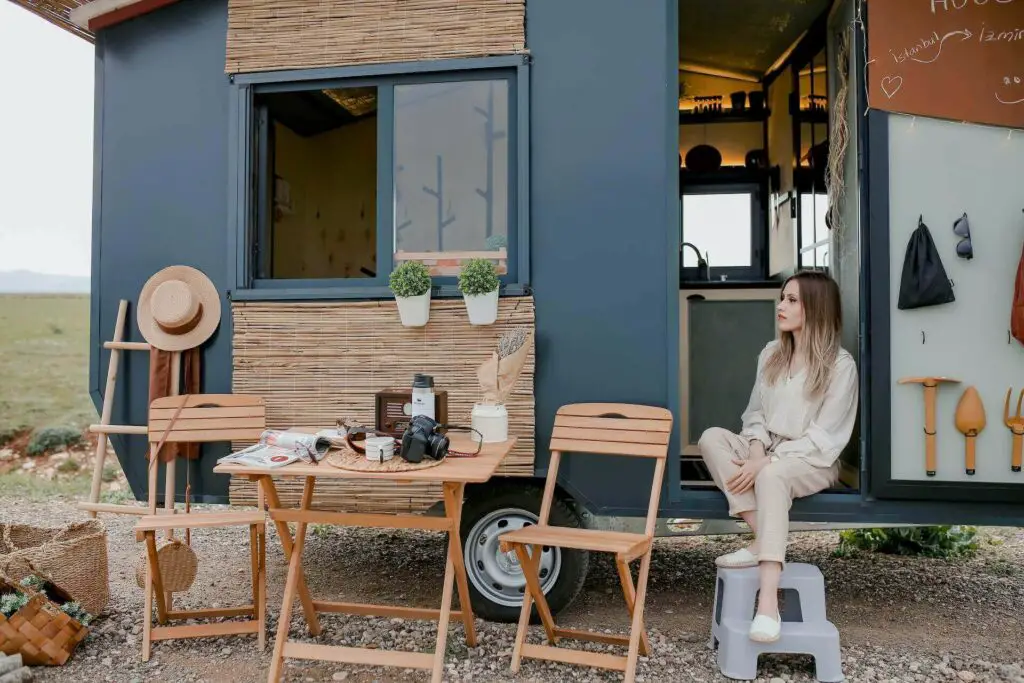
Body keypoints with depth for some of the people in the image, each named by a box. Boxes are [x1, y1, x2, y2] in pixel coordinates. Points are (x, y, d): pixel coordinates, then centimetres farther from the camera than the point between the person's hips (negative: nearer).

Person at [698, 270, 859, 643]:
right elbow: (756, 413, 9)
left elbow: (823, 437, -15)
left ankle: (768, 602, -46)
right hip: (768, 454, 6)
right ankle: (763, 540, -27)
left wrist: (766, 463, -23)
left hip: (813, 461, -6)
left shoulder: (840, 365, -10)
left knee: (772, 477, -40)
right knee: (712, 437, -22)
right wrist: (756, 449, -14)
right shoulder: (771, 353, 9)